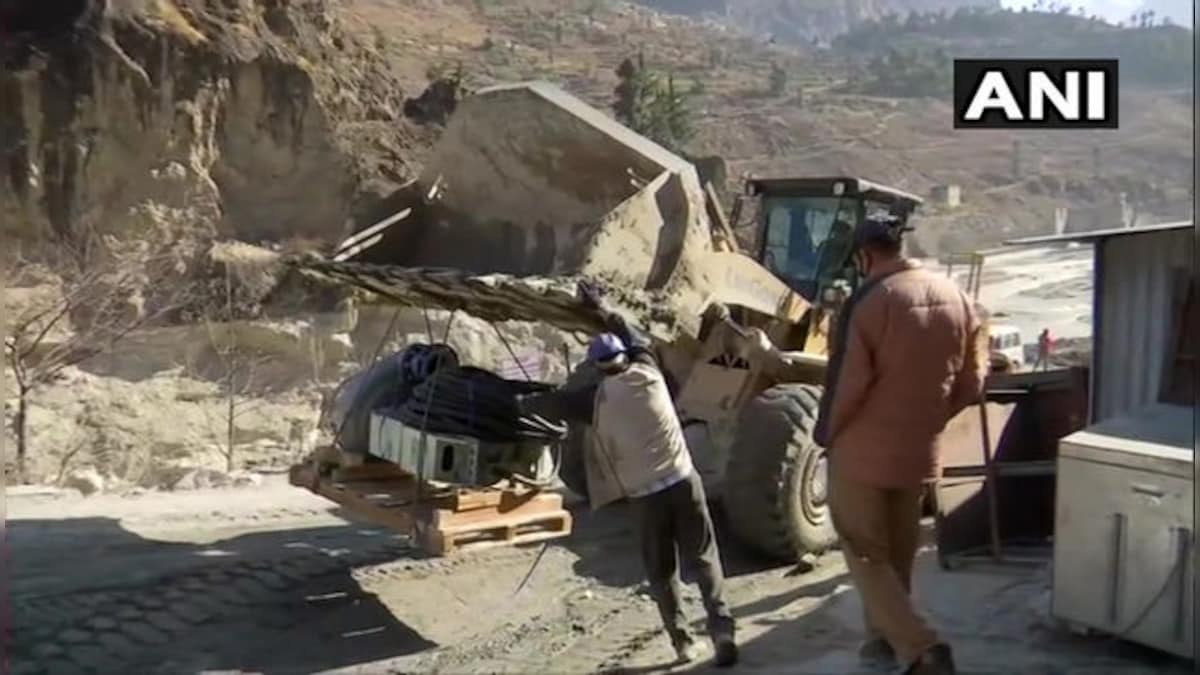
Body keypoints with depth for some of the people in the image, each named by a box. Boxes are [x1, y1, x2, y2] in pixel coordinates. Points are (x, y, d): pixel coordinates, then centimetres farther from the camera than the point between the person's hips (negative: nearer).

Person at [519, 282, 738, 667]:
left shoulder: (598, 399, -3)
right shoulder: (648, 372, 3)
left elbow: (557, 403, 7)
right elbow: (633, 339, 21)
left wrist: (522, 402, 27)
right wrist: (601, 309, 33)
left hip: (645, 494, -1)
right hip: (683, 480, 2)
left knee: (662, 571, 12)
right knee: (703, 557, 9)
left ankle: (682, 641, 12)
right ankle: (721, 626, -4)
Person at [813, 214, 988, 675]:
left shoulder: (869, 301, -18)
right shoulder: (954, 296, 3)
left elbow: (846, 383, -18)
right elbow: (972, 381, 7)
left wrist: (826, 434, -2)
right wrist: (929, 419, 16)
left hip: (862, 451, -6)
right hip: (919, 452, 7)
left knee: (866, 554, 4)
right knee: (898, 551, 21)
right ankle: (885, 636, 34)